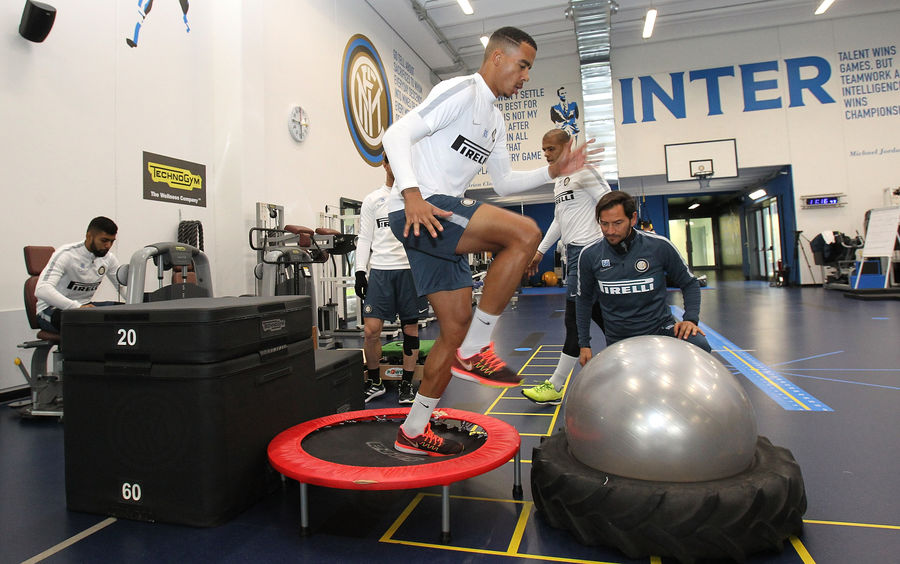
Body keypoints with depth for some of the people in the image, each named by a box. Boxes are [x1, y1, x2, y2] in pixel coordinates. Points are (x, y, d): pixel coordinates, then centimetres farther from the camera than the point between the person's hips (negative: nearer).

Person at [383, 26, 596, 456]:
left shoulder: (495, 121, 25)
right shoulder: (460, 91, -4)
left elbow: (503, 182, 30)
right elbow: (397, 134, -13)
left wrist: (552, 172, 17)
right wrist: (412, 194, -27)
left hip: (439, 222, 10)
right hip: (416, 212, -10)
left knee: (456, 326, 6)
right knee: (525, 233, -24)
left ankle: (413, 432, 17)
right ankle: (474, 352, -14)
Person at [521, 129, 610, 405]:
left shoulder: (584, 171, -5)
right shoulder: (559, 180, 22)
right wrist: (540, 250, 25)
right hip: (573, 252, 10)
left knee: (575, 319, -7)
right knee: (599, 315, 11)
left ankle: (555, 387, -3)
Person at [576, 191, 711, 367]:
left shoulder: (659, 246, -9)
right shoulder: (589, 255, -6)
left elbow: (689, 283, 5)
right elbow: (584, 299, 8)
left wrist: (691, 319, -11)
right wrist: (584, 344, 7)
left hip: (661, 327, -2)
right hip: (618, 339, 2)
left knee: (699, 346, -29)